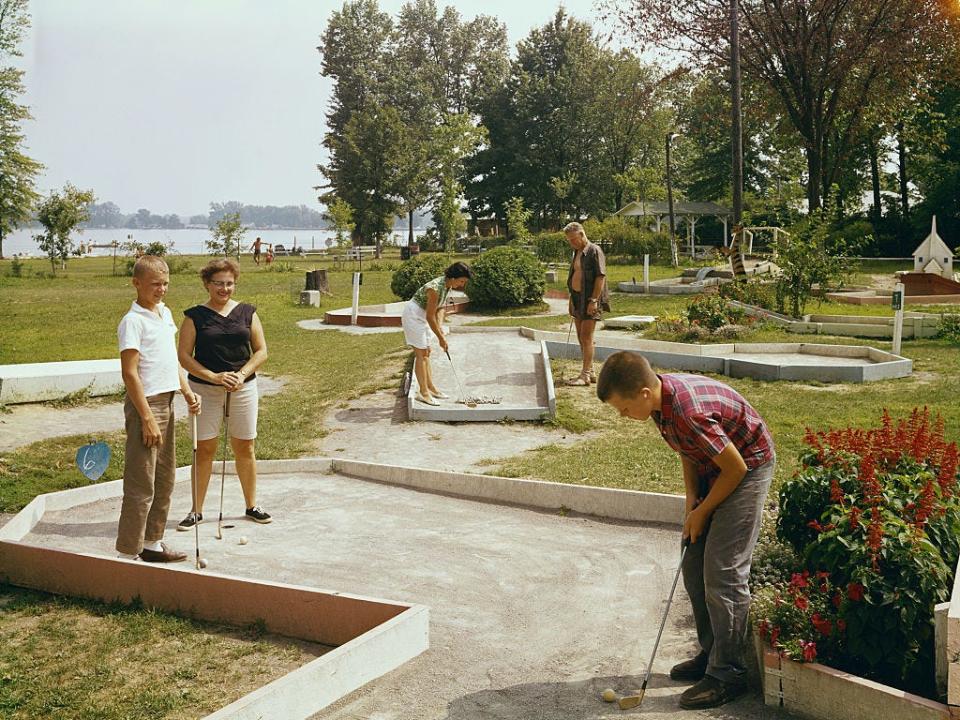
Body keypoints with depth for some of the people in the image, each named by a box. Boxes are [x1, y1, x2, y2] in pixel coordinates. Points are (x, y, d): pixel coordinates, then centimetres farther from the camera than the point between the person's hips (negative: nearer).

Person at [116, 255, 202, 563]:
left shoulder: (165, 313, 12)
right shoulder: (133, 321, -14)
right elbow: (129, 373, -18)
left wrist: (188, 392, 8)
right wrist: (147, 418, -19)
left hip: (166, 402, 9)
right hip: (145, 405, -9)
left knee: (164, 480, 16)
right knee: (141, 486, -4)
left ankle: (152, 543, 28)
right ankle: (128, 553, 5)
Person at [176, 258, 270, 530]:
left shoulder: (247, 312, 5)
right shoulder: (194, 316, -1)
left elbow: (261, 350, 5)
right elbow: (184, 356, -5)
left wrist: (242, 375, -11)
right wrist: (214, 377, -16)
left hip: (243, 388, 2)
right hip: (205, 389, -2)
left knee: (244, 447, 9)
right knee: (204, 449, 1)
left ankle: (251, 505, 22)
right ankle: (196, 510, 11)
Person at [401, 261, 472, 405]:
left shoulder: (447, 285, -3)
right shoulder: (436, 287, -30)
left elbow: (439, 307, 7)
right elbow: (430, 316, -23)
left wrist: (440, 326, -8)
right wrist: (441, 337, -16)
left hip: (422, 316, 9)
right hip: (413, 314, -9)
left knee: (426, 352, 12)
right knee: (420, 353, -8)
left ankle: (430, 387, 18)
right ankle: (423, 392, -6)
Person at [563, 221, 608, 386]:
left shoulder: (594, 251, -10)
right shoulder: (577, 253, 16)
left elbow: (601, 276, -16)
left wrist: (594, 300, -21)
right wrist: (572, 303, 19)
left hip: (590, 300, -9)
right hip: (577, 299, 9)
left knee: (586, 337, -9)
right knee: (581, 337, 11)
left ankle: (585, 375, -7)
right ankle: (589, 371, 19)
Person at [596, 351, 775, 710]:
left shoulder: (688, 413, -35)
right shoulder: (662, 394, -8)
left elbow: (736, 467, -25)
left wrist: (702, 512, -12)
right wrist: (691, 500, -1)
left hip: (747, 468, -9)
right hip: (713, 467, 9)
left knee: (722, 574, -9)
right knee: (694, 566, 11)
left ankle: (727, 674, 1)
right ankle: (711, 652, 24)